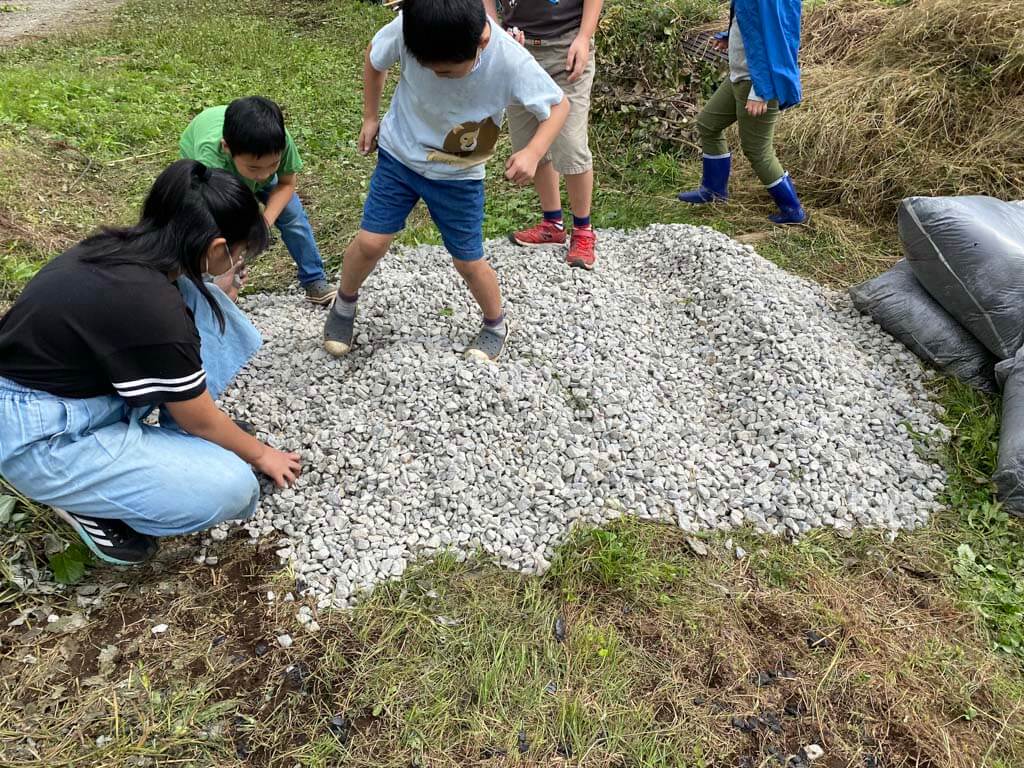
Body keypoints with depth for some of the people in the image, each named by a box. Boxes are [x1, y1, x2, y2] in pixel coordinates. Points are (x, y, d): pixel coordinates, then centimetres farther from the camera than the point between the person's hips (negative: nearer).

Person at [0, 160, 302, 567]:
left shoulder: (126, 246, -5)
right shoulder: (154, 311, -30)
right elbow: (202, 422, -14)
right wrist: (261, 454, 4)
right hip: (41, 436, -9)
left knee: (202, 302, 0)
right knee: (232, 489, -18)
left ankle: (174, 444, 10)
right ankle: (87, 504, 4)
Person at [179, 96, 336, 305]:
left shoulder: (279, 140, -40)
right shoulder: (210, 160, -48)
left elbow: (286, 183, -19)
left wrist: (266, 220, -34)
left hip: (251, 154, 2)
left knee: (293, 214, -4)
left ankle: (315, 282, 14)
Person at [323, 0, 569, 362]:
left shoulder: (512, 62, -30)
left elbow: (558, 105, -14)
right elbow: (374, 57, -2)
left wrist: (533, 152, -31)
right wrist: (370, 117, 4)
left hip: (459, 175, -1)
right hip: (399, 155, 2)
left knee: (468, 262, 4)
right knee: (370, 242, -2)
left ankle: (496, 326, 32)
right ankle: (344, 304, 29)